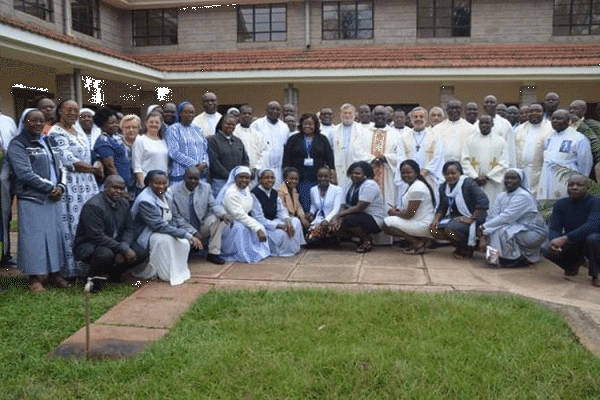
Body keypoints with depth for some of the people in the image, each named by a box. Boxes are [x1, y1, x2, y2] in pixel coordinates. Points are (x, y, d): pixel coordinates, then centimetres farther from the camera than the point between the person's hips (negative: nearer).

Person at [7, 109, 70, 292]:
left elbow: (59, 167, 15)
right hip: (31, 200, -6)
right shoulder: (17, 145, -5)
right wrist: (51, 188, -13)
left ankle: (54, 273, 18)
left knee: (55, 234, 8)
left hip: (53, 199, 6)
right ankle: (34, 278, 8)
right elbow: (25, 174, -14)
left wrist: (61, 187, -3)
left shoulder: (46, 142, 15)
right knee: (33, 237, -2)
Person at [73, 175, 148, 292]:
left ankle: (114, 273, 15)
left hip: (115, 242, 7)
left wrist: (122, 249, -19)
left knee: (142, 253, -10)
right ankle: (92, 278, -6)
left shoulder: (124, 203, 3)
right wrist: (123, 250, -28)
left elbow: (129, 229, 2)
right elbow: (97, 236, -27)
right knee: (106, 255, -39)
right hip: (88, 245, -7)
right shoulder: (93, 206, -22)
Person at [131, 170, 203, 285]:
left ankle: (178, 272, 3)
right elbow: (160, 226, -29)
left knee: (184, 242, -15)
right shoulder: (145, 201, -24)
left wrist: (192, 232, -9)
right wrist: (188, 235, -31)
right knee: (165, 239, -34)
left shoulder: (167, 196, 3)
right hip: (144, 236, -8)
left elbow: (176, 217, 8)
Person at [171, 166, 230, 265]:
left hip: (202, 226, 3)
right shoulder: (173, 191, -13)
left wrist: (223, 214, -29)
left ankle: (213, 253, -12)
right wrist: (194, 232, -22)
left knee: (219, 218, -22)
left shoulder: (206, 187, -2)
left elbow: (213, 205, -3)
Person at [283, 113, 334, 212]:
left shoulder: (322, 139, 12)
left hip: (317, 179, 0)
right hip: (298, 179, 0)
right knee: (300, 207, -4)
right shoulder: (293, 139, 11)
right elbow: (286, 159, 8)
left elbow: (329, 158, 10)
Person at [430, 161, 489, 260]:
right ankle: (459, 246, 7)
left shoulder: (469, 183, -16)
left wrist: (471, 219, -25)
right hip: (455, 216, 7)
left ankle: (467, 250, -5)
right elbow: (442, 207, 12)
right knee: (434, 230, -14)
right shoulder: (443, 187, 5)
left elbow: (483, 202, -25)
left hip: (472, 219, -7)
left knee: (451, 228, -34)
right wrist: (436, 218, -8)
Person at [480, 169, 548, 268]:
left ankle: (519, 259, -9)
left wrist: (485, 227, -23)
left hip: (533, 232, -8)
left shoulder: (523, 197, -20)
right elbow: (492, 216, -7)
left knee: (502, 232, -29)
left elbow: (506, 218, -28)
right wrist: (484, 237, -21)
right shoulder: (502, 196, 5)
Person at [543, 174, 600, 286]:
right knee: (548, 252, -23)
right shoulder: (561, 205, -4)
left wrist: (565, 238, -43)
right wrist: (553, 241, -36)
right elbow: (554, 229, -11)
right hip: (572, 244, 4)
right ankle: (574, 262, 13)